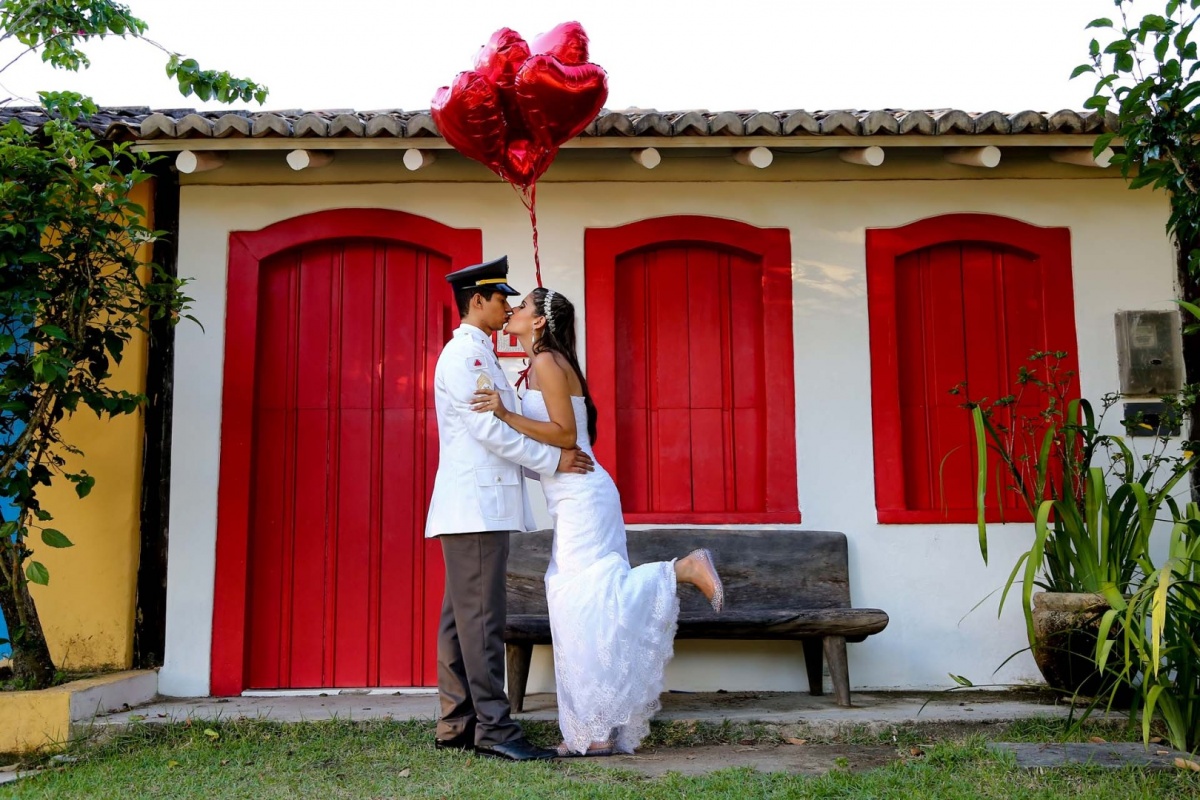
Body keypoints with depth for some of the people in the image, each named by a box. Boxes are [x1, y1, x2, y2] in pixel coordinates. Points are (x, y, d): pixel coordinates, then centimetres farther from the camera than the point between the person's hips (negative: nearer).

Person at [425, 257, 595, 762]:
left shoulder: (479, 356, 23)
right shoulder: (463, 355, -8)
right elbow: (488, 429, -16)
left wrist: (551, 463, 19)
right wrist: (553, 459, -11)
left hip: (482, 505, 10)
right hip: (475, 505, -10)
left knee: (462, 619, 9)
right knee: (481, 619, -9)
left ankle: (455, 726, 13)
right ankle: (493, 728, -7)